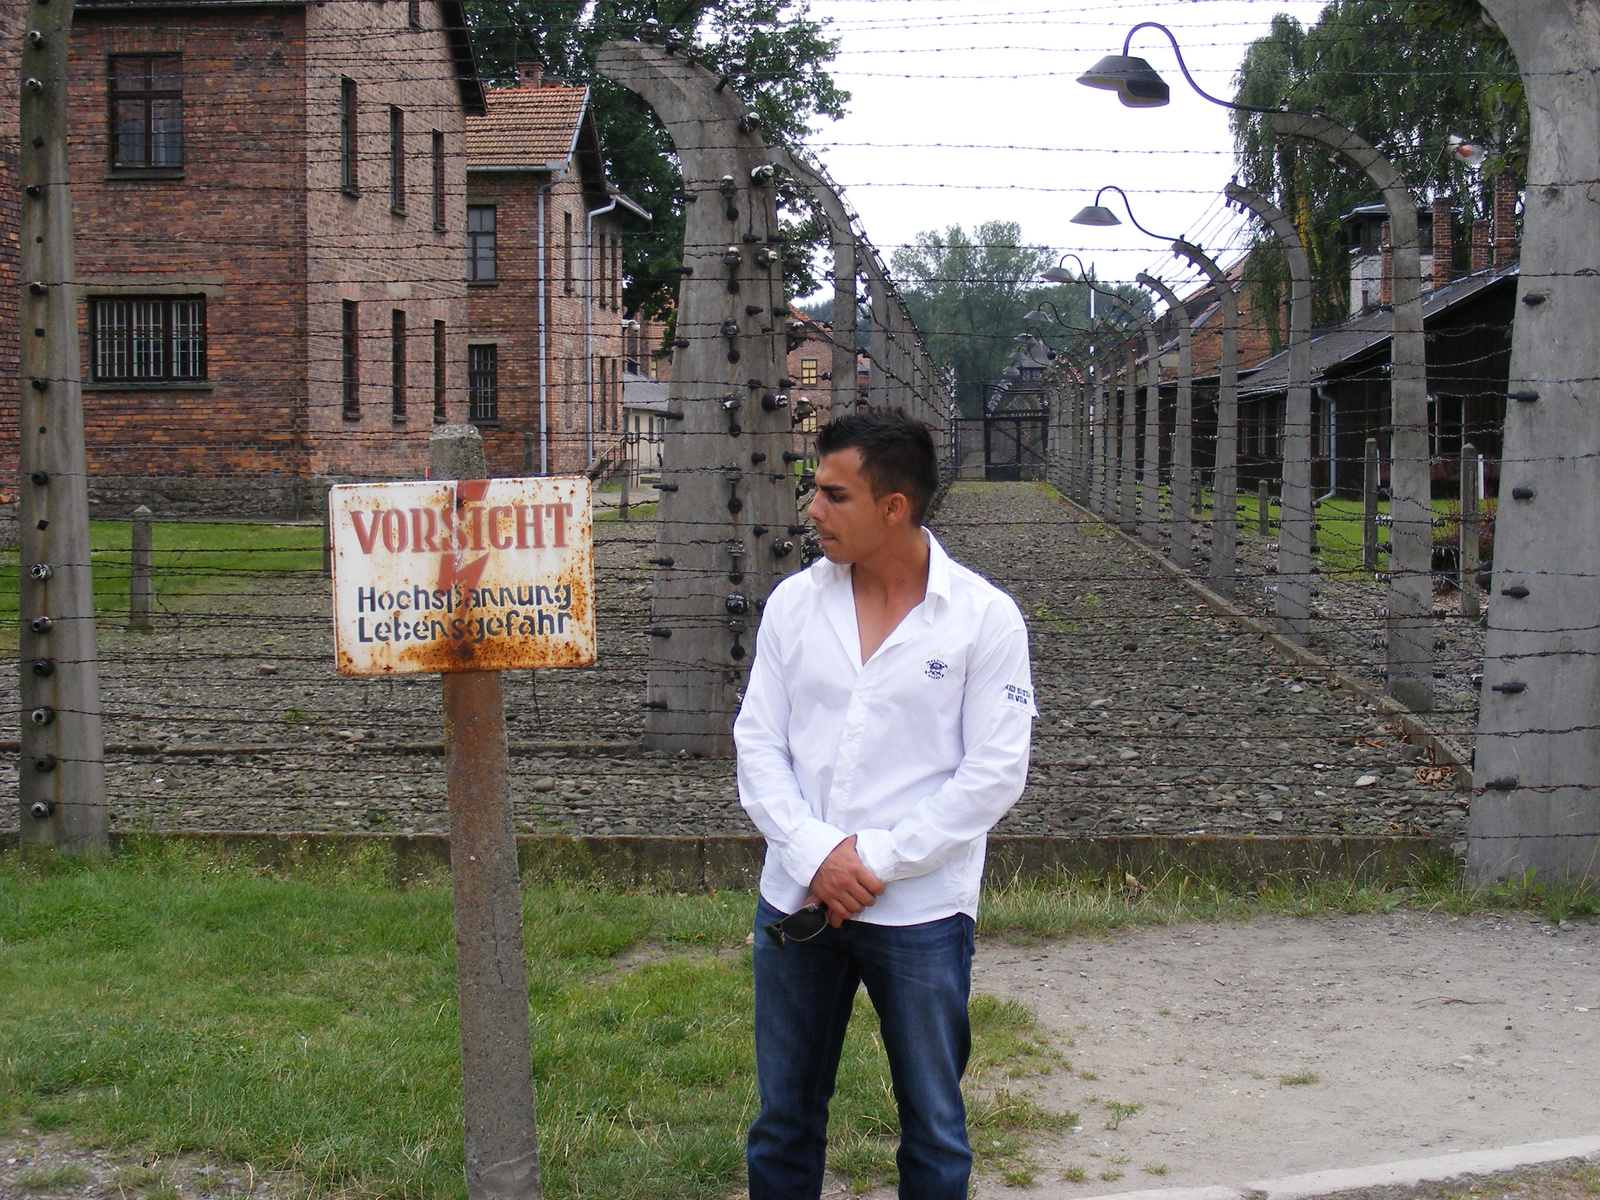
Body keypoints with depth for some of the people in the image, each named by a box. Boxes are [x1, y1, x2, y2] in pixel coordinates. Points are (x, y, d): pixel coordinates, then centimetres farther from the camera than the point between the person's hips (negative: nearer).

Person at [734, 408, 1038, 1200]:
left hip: (919, 911, -3)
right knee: (783, 1120, 15)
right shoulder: (794, 602, 3)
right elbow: (757, 741, 2)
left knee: (935, 1132, 11)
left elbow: (994, 772, -10)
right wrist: (814, 854, -12)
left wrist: (876, 861, -15)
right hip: (795, 898, 3)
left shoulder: (984, 617, -7)